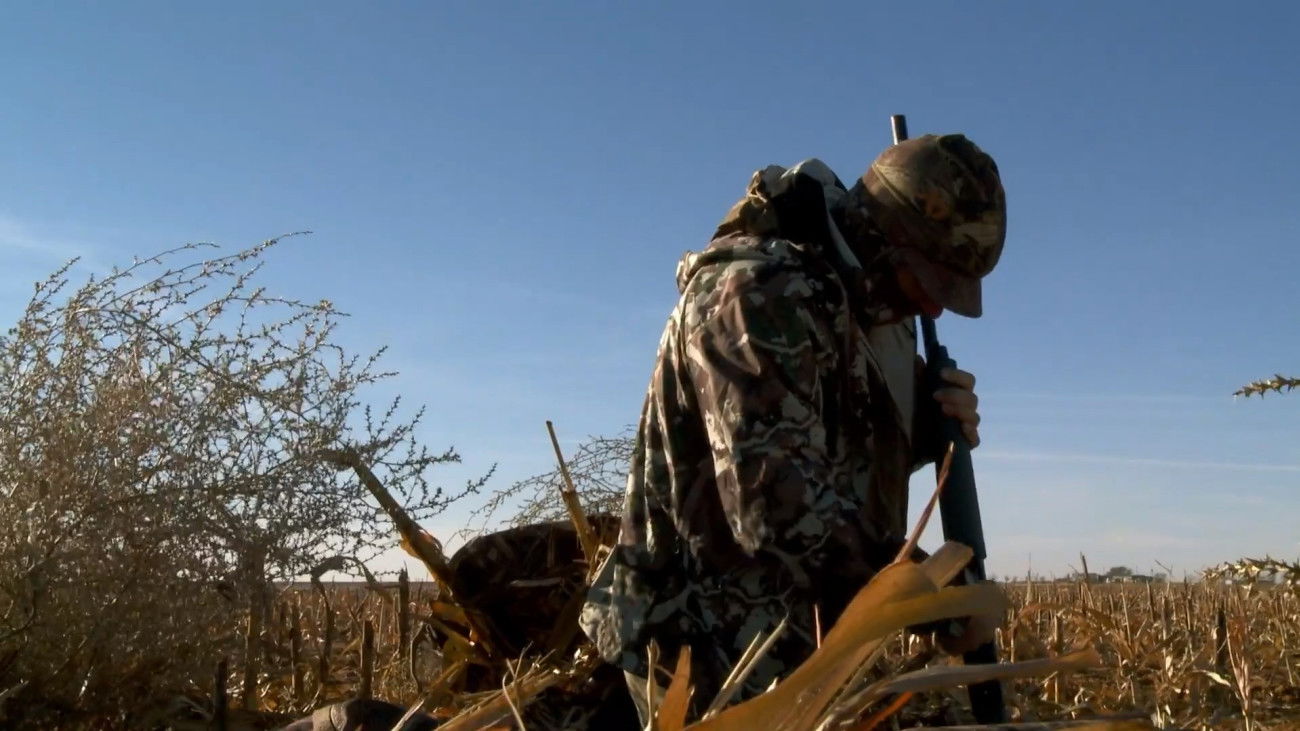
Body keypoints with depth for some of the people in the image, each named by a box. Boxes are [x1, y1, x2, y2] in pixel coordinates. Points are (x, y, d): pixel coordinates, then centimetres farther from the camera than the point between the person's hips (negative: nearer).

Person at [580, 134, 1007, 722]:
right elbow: (779, 506, -30)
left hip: (779, 635, 9)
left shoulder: (848, 299, 7)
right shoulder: (759, 294, -22)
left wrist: (924, 429, -5)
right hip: (709, 645, -9)